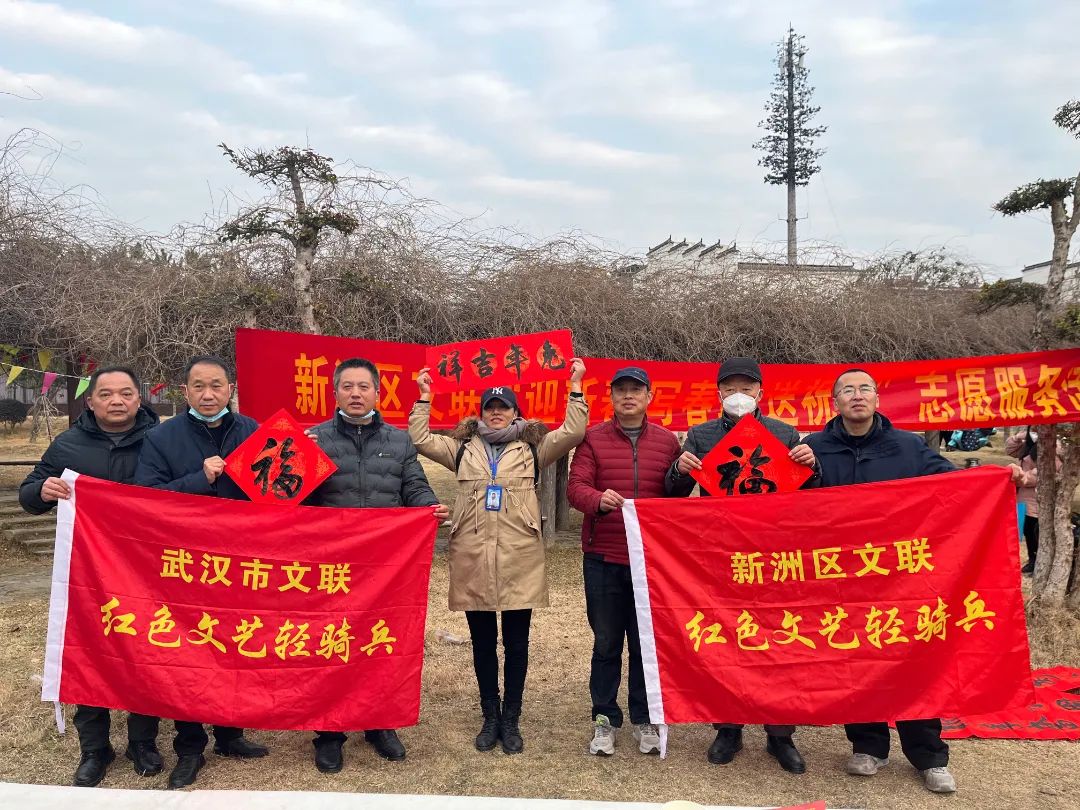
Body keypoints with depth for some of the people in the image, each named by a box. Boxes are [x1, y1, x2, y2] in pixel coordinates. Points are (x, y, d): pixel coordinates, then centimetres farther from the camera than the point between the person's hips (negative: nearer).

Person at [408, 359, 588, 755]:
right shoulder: (463, 448, 13)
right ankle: (490, 717, 25)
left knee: (516, 641, 7)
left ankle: (511, 720, 21)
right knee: (483, 641, 11)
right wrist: (424, 397, 7)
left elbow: (573, 433, -2)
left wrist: (575, 387, -4)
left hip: (519, 559, -1)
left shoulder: (533, 448, 8)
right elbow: (420, 440, 9)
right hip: (473, 559, 1)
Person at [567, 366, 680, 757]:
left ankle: (644, 720, 24)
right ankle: (604, 720, 23)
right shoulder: (593, 439, 3)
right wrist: (599, 500, -28)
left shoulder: (668, 441, 7)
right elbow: (575, 487, -7)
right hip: (603, 559, -1)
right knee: (606, 642, 9)